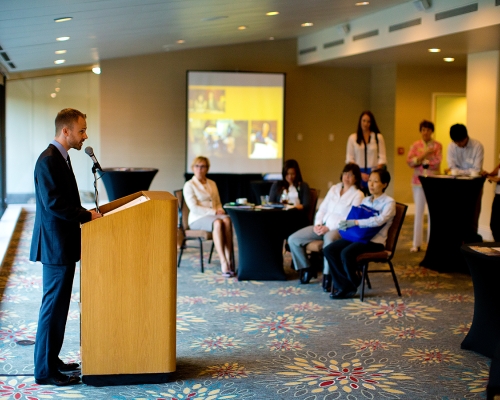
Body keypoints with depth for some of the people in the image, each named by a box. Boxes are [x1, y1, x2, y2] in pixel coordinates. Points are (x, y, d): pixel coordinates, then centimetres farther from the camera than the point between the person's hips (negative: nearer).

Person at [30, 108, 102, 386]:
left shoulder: (60, 158, 14)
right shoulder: (48, 160, -18)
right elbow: (53, 204, -25)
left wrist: (85, 215, 10)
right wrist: (88, 215, -17)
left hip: (62, 244, 10)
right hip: (55, 246, -10)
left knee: (57, 306, 16)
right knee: (53, 307, -4)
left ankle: (51, 360, 26)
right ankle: (45, 371, 4)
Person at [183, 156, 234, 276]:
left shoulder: (212, 184, 20)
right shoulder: (189, 185, 1)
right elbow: (194, 208, -10)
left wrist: (220, 210, -3)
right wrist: (214, 212, -17)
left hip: (214, 215, 5)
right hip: (198, 219, -5)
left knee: (227, 220, -33)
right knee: (217, 223, -38)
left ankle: (229, 260, -38)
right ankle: (223, 263, -45)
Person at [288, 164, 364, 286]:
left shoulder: (358, 195, -1)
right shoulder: (334, 189, 18)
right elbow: (322, 208, 16)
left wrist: (329, 228, -17)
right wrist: (317, 224, -3)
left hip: (340, 229, -6)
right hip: (323, 226, 6)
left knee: (329, 239, -43)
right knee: (293, 239, -9)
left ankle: (327, 276, -29)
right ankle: (306, 269, 9)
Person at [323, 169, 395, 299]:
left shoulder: (389, 202, -4)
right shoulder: (365, 200, 19)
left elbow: (379, 220, -22)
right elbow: (354, 217, 19)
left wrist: (354, 222, -27)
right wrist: (346, 223, -5)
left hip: (374, 240, -7)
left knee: (346, 253, -32)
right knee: (328, 250, -14)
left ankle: (352, 285, -6)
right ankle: (343, 284, -6)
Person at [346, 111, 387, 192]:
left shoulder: (378, 137, 7)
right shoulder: (352, 138, 9)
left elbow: (382, 158, 3)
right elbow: (349, 159, 5)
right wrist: (360, 173, -8)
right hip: (358, 174, 1)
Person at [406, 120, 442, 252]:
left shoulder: (437, 145, 2)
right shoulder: (415, 145, 6)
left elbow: (437, 163, -8)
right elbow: (410, 161, -4)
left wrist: (419, 161, -5)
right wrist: (425, 155, -16)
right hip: (419, 181, 1)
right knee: (419, 212, 1)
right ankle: (416, 244, 4)